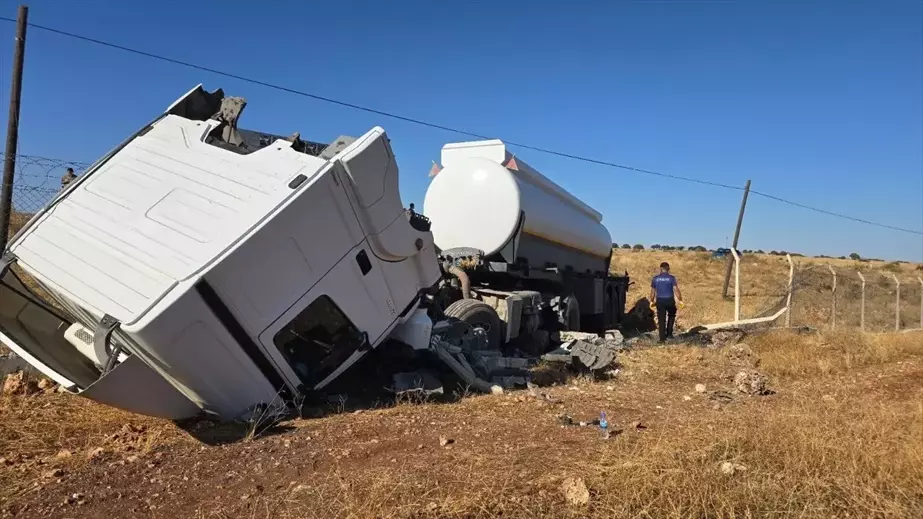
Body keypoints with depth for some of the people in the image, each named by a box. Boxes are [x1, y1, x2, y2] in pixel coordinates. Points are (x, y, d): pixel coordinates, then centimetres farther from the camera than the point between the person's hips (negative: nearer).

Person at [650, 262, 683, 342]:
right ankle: (669, 333, 19)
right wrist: (680, 300, -3)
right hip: (669, 300, -1)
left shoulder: (655, 278, 2)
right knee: (671, 315, 24)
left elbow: (653, 291, 7)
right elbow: (676, 290, -11)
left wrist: (652, 301, 18)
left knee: (661, 320, 7)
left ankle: (662, 337, 7)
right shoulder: (671, 278, -6)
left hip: (660, 301, 1)